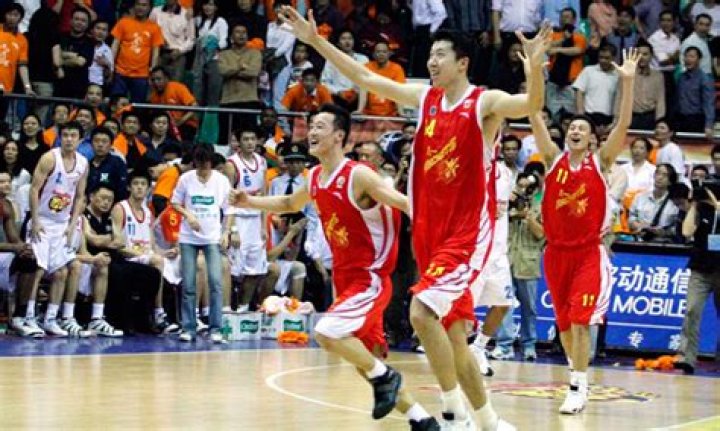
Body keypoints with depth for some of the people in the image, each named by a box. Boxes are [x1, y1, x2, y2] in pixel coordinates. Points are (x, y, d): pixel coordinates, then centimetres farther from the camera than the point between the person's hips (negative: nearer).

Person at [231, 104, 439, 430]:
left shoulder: (358, 176, -17)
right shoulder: (316, 179, 7)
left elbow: (405, 205, -22)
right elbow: (290, 204, 28)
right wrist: (250, 202, 16)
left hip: (370, 278, -8)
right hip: (345, 278, 8)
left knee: (327, 333, -26)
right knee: (364, 360, 11)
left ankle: (384, 376, -4)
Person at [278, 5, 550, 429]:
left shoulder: (486, 102, -9)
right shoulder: (425, 97, 8)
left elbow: (531, 105, -26)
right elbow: (366, 78, 13)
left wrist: (535, 65, -46)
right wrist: (316, 40, 10)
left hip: (468, 234, -7)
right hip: (430, 234, 7)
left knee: (422, 312, -23)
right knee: (452, 334, 10)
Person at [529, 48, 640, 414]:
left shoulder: (600, 162, -2)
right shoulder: (554, 158, 3)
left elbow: (623, 125, -13)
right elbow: (535, 117, -6)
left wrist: (628, 82, -22)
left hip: (589, 252, -3)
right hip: (556, 251, 3)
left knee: (580, 320, -15)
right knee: (563, 322, 12)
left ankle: (578, 387, -12)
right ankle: (577, 372, 33)